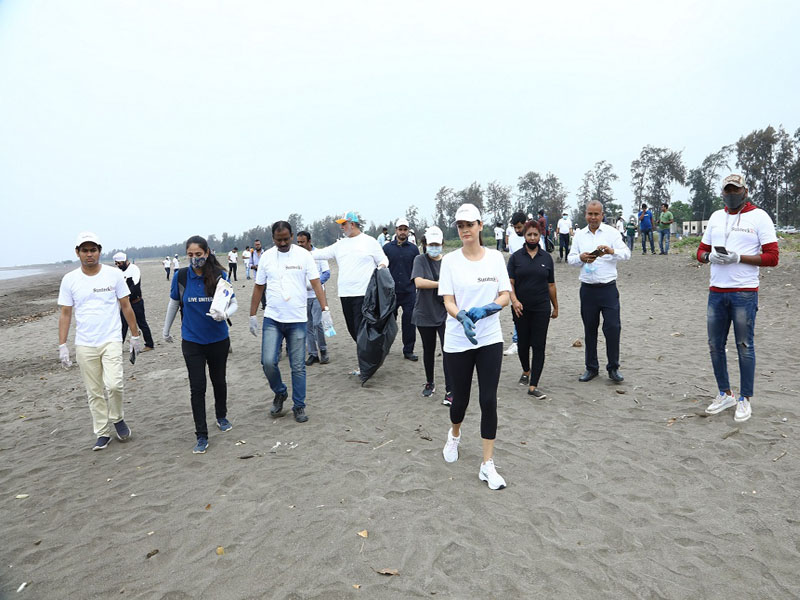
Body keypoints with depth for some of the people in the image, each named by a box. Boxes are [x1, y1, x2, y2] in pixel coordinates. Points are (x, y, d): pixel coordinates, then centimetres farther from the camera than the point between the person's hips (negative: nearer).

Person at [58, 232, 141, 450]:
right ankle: (103, 433, 22)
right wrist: (62, 346, 2)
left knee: (113, 385, -17)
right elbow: (65, 313, 6)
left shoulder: (114, 274, -2)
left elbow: (126, 307, 4)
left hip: (111, 340, -2)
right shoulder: (69, 280, 2)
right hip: (84, 345, 2)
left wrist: (135, 336, 5)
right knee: (94, 392, 8)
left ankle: (117, 418, 12)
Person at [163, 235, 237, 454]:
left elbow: (233, 302, -6)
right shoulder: (181, 276, -7)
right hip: (192, 341, 0)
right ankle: (201, 436, 8)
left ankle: (221, 416, 42)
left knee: (219, 381, 16)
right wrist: (166, 330, 17)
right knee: (197, 387, -1)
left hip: (218, 339, 0)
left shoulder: (219, 275, -10)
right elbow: (173, 303, 8)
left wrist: (226, 313, -29)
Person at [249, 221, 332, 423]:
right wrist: (252, 316, 9)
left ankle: (299, 406, 20)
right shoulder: (266, 257, 4)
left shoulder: (303, 255, -3)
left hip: (297, 320, -1)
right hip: (272, 319, 2)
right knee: (268, 361, -8)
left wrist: (325, 310, -15)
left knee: (298, 367, 4)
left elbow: (316, 284, -6)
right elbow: (258, 288, 9)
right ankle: (280, 393, 21)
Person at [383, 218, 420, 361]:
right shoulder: (387, 248, 4)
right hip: (390, 292, 0)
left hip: (409, 292, 0)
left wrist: (417, 285, 3)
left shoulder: (413, 248, 6)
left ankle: (408, 350, 12)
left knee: (409, 322, 1)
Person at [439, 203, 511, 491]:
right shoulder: (450, 260, -3)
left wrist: (485, 310, -20)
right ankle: (454, 435, 45)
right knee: (461, 398, 12)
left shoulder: (495, 257, 1)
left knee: (489, 400, -2)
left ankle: (487, 465, 10)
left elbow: (505, 296, 0)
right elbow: (448, 301, -8)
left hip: (490, 339, 1)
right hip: (458, 341, -1)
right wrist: (463, 317, -29)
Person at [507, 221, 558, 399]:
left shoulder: (547, 258, 7)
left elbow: (551, 285, 12)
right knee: (523, 343, 10)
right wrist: (514, 300, -21)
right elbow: (510, 282, -5)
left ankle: (533, 386, -2)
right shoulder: (516, 257, 2)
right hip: (521, 309, 0)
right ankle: (526, 371, 39)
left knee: (539, 346, -4)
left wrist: (555, 307, 15)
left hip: (541, 309, 0)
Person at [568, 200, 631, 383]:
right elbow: (570, 258, 9)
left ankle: (613, 368, 9)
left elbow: (626, 254, -5)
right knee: (589, 329, 8)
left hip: (608, 288, -2)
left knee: (613, 327, -6)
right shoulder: (579, 235, 10)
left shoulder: (612, 232, 2)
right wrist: (581, 258, -13)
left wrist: (611, 251, -25)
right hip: (588, 289, 2)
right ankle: (591, 368, 20)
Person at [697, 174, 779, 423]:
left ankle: (745, 399, 14)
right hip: (716, 292, 5)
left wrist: (738, 257, -18)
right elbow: (701, 252, 15)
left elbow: (772, 257, -7)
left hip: (744, 293, -5)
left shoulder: (759, 217, -2)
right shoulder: (716, 217, 13)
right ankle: (725, 395, 24)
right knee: (715, 346, 9)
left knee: (745, 347, 2)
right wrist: (710, 256, -7)